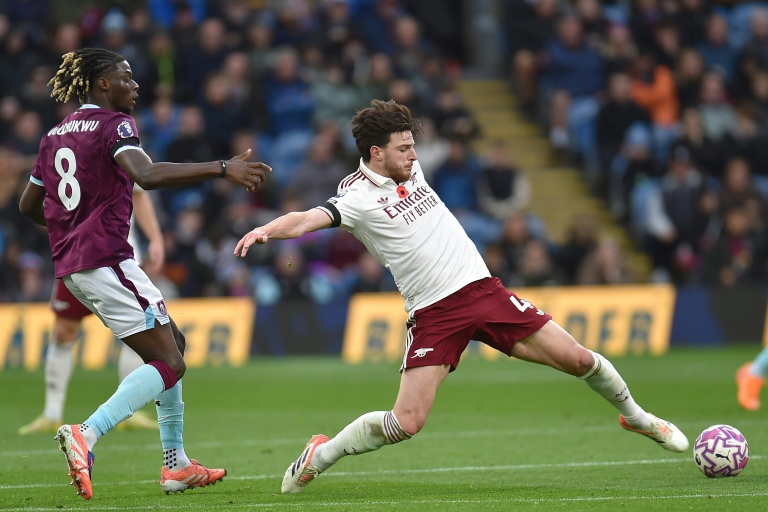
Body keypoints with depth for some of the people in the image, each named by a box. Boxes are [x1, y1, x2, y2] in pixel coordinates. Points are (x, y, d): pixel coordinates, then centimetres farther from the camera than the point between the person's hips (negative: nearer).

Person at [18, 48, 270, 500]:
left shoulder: (57, 134, 16)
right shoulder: (114, 124, -9)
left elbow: (28, 204, 24)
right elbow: (147, 175, -28)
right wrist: (222, 169, -32)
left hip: (73, 267, 9)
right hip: (108, 261, -9)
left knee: (173, 343, 19)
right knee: (169, 365, -9)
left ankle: (177, 464, 17)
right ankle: (85, 435, -26)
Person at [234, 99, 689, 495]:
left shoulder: (410, 169, 8)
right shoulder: (358, 197, -11)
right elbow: (308, 219, -29)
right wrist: (266, 230, -42)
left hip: (482, 288, 6)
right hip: (434, 313, -6)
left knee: (577, 359, 3)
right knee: (407, 422, -15)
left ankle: (634, 416, 31)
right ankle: (320, 456, 7)